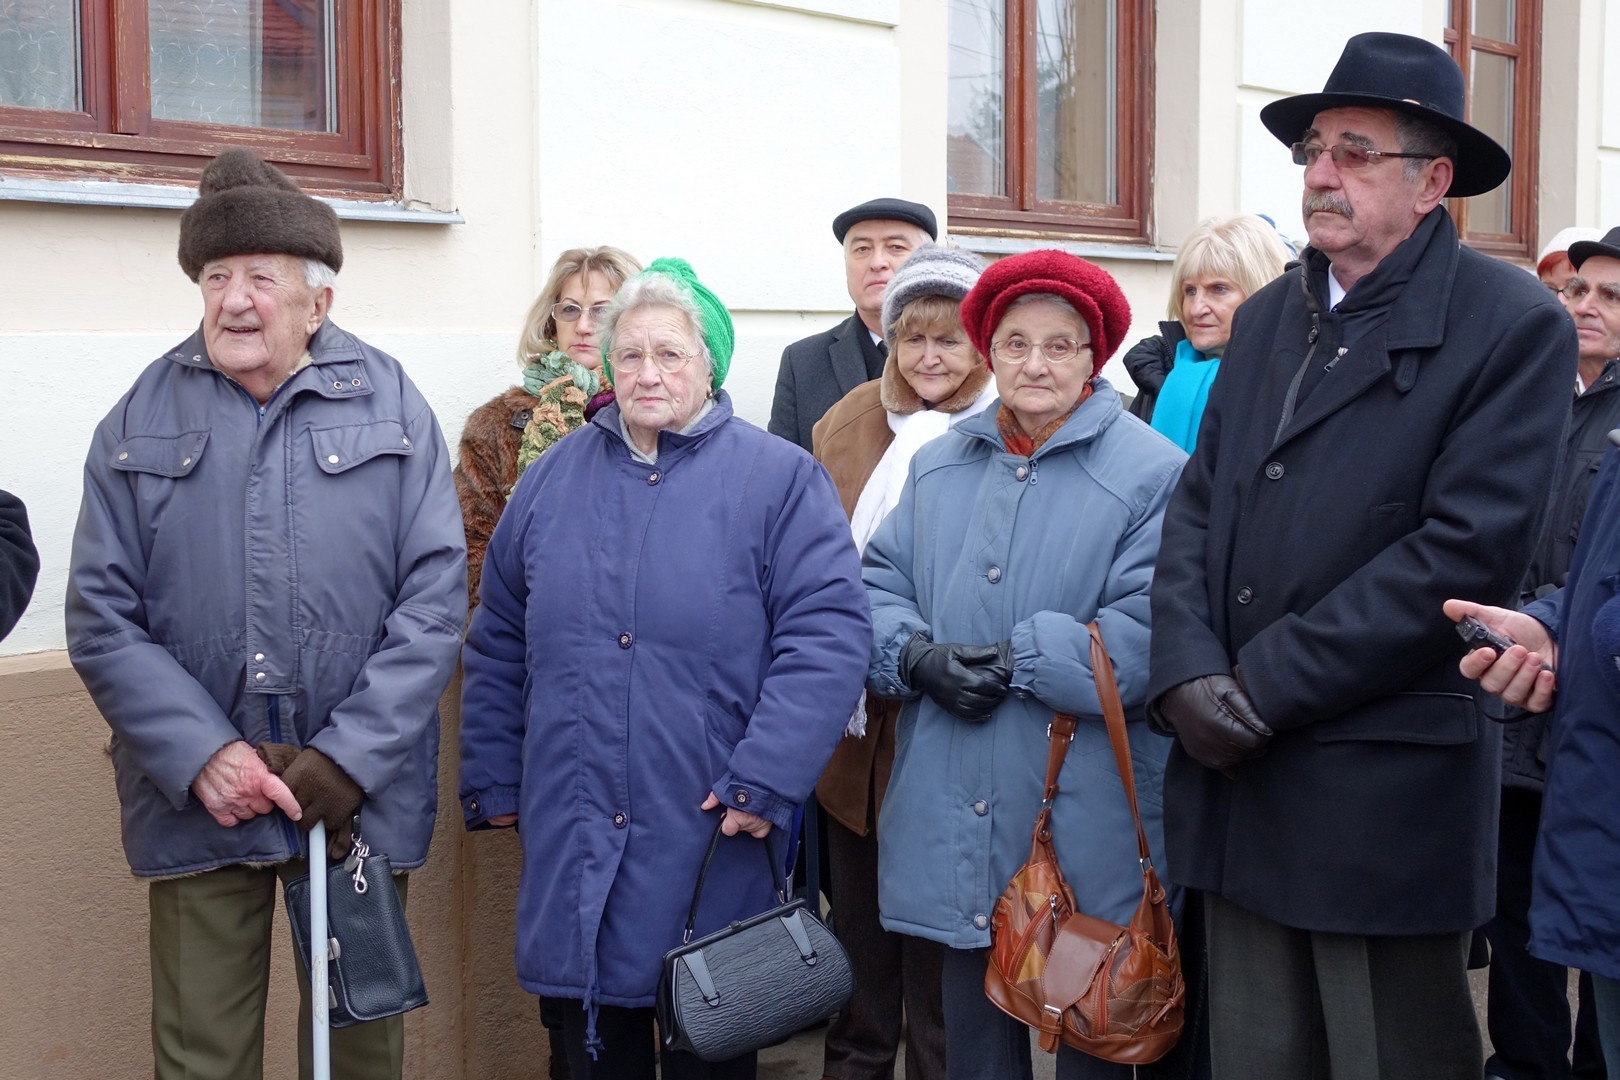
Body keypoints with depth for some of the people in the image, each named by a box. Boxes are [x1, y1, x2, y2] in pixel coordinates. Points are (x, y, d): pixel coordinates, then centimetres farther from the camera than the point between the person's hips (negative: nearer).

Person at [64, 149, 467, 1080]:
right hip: (196, 798, 1)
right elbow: (102, 619, 0)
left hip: (359, 797, 0)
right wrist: (201, 756, -14)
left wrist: (348, 760, -12)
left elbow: (435, 600, -4)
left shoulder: (390, 408, 1)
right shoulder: (144, 421, 4)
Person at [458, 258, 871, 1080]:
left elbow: (827, 636, -12)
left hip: (709, 846, -3)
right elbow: (498, 648, 14)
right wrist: (492, 783, 10)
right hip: (572, 848, 3)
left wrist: (765, 783, -17)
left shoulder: (777, 479, -3)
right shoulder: (554, 478, 10)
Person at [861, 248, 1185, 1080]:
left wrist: (1016, 661, -17)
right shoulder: (939, 466, 13)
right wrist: (918, 656, -10)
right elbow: (879, 586, 10)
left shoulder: (1153, 473, -7)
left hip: (1084, 820, -4)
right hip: (954, 823, 4)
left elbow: (1149, 631, -16)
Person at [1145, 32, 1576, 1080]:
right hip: (1237, 779, 5)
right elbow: (1196, 510, 9)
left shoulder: (1514, 325, -6)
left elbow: (1469, 550, -15)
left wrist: (1265, 687, -15)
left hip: (1387, 800, -5)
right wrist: (1187, 678, -8)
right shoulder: (1267, 317, 13)